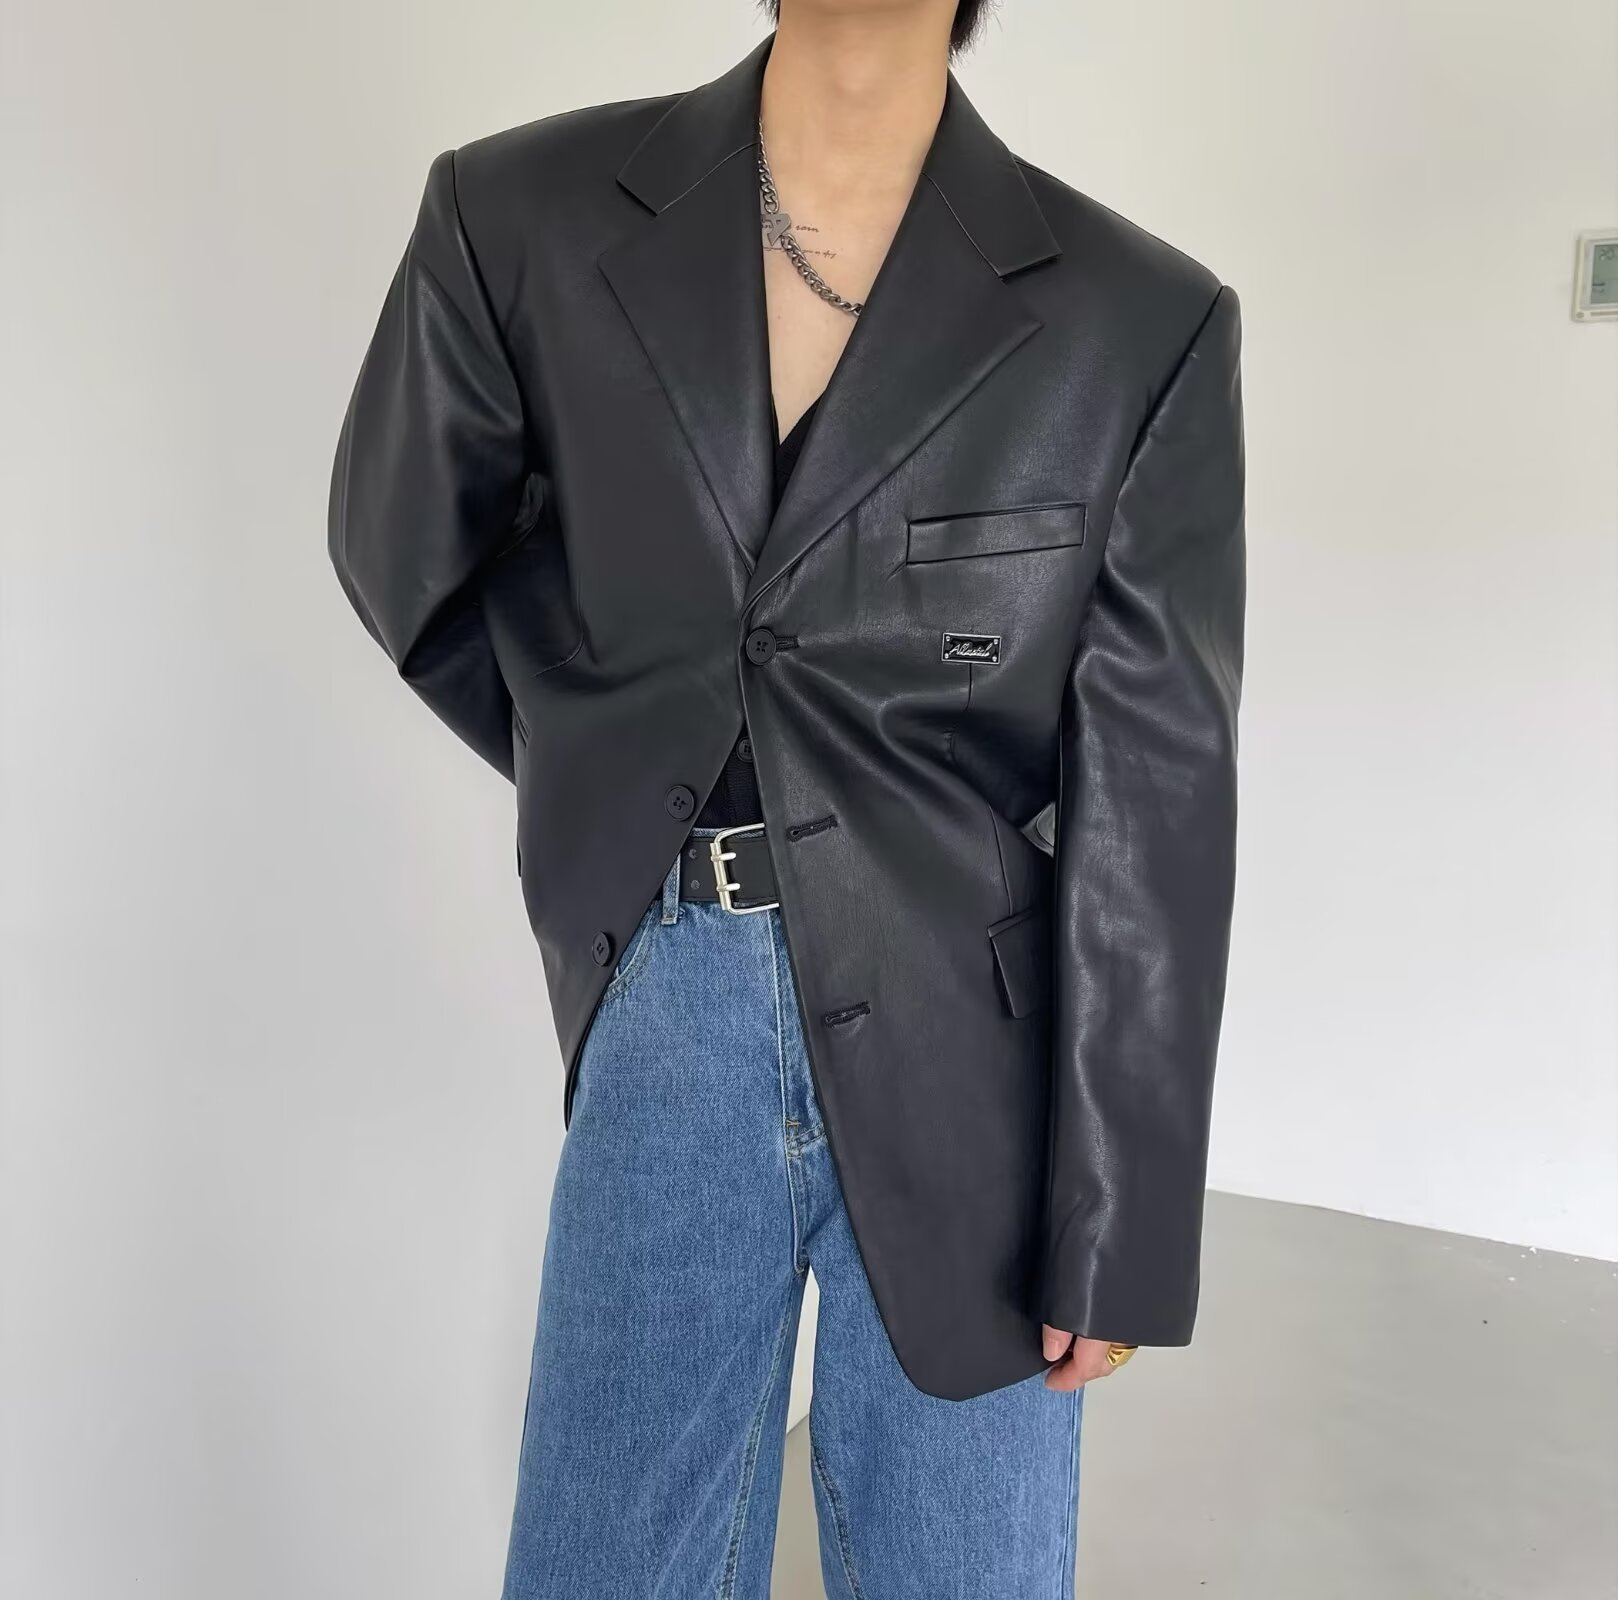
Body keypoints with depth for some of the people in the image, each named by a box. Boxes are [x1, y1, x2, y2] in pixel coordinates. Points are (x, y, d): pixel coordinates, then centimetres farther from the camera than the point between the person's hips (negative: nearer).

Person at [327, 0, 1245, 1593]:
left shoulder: (1141, 321, -9)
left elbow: (1153, 808, -7)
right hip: (669, 1023, 2)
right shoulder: (521, 217, -5)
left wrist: (1119, 1235, -4)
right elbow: (408, 558, 12)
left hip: (965, 1040, -1)